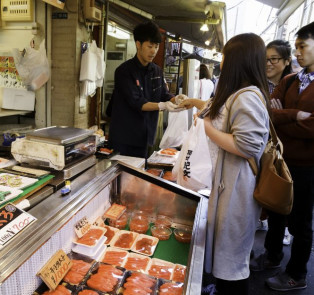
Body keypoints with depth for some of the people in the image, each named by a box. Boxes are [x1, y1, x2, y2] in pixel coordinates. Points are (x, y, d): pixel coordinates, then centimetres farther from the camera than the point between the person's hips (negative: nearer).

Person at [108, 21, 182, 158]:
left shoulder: (157, 71, 10)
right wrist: (162, 106, -29)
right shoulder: (124, 71, -11)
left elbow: (164, 95, 8)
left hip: (144, 136, 6)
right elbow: (136, 103, -18)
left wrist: (175, 99, -14)